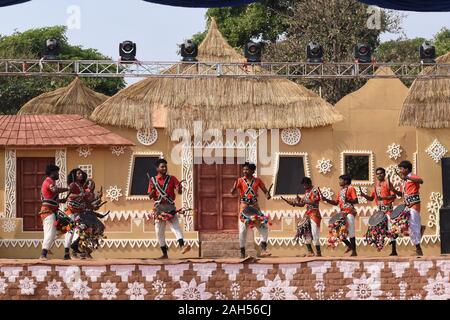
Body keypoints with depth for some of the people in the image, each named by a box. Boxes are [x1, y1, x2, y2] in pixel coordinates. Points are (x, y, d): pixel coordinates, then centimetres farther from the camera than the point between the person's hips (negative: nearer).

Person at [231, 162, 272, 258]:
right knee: (243, 230, -4)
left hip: (255, 206, 2)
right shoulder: (240, 180, 1)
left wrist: (267, 195, -17)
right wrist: (235, 185, -27)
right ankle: (242, 253, 6)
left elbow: (265, 191, 6)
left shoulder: (257, 181, 6)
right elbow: (232, 192, -7)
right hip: (244, 206, -2)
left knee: (264, 227, -7)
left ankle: (263, 250, -4)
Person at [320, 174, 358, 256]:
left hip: (350, 213, -8)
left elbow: (356, 200, -13)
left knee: (351, 232, -8)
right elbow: (336, 202, 17)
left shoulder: (351, 188, -4)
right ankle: (349, 245, 16)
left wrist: (348, 200, -32)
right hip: (342, 213, 8)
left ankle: (354, 251, -2)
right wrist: (326, 199, 8)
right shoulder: (341, 190, 18)